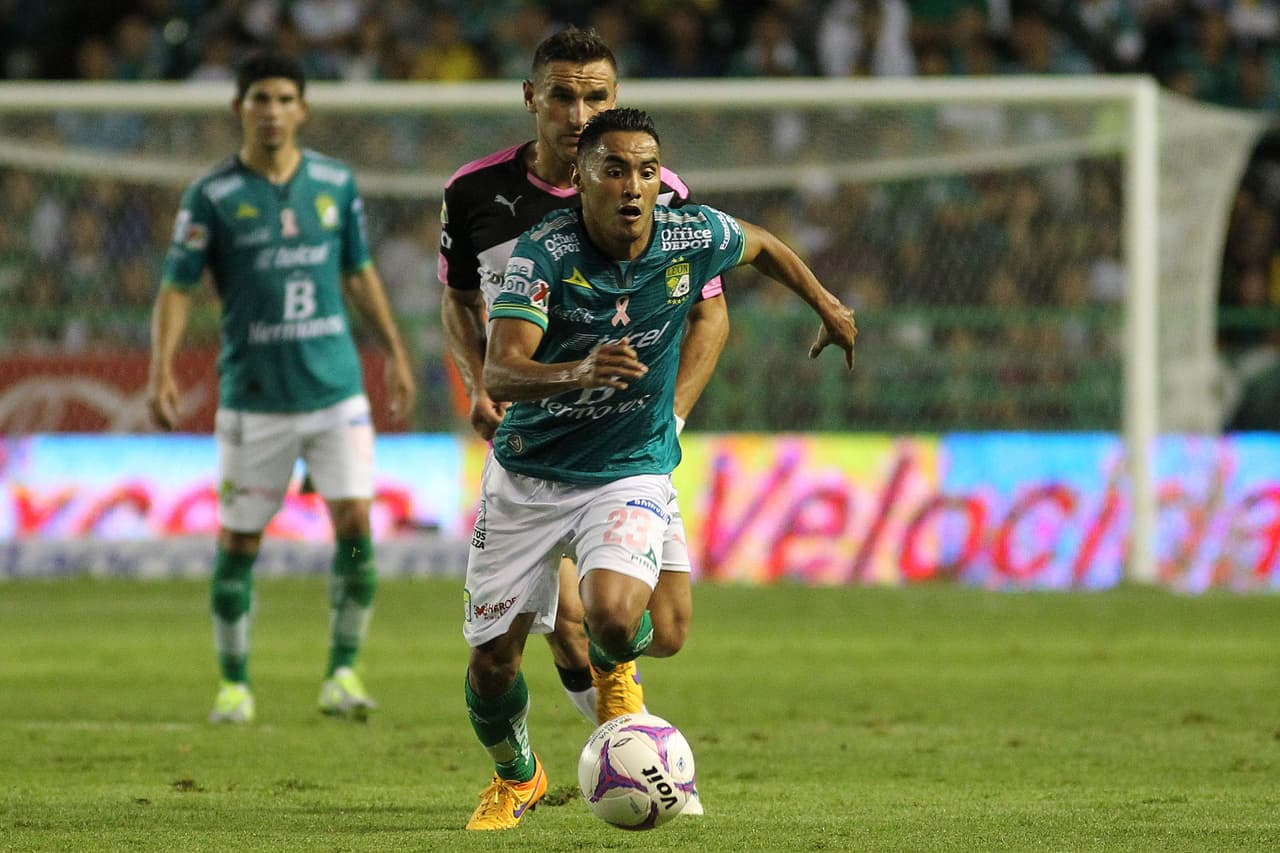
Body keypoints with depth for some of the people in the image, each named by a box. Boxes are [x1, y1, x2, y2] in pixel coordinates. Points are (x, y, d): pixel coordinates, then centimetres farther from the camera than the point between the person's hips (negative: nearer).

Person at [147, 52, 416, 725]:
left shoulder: (336, 184, 6)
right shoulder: (211, 197, -4)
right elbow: (177, 288, -3)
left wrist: (395, 353, 18)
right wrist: (161, 371, -15)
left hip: (336, 389, 2)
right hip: (253, 399, -2)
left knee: (355, 523, -9)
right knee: (237, 541, 2)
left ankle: (342, 674, 2)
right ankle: (234, 684, 17)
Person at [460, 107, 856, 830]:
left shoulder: (691, 237, -12)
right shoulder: (547, 251, -20)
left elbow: (762, 245, 13)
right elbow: (500, 374, -30)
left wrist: (827, 305, 28)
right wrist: (578, 372, -49)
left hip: (630, 471, 0)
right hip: (527, 474, 0)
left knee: (615, 616, -28)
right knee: (493, 661, 1)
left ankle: (615, 672, 12)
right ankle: (517, 777, 35)